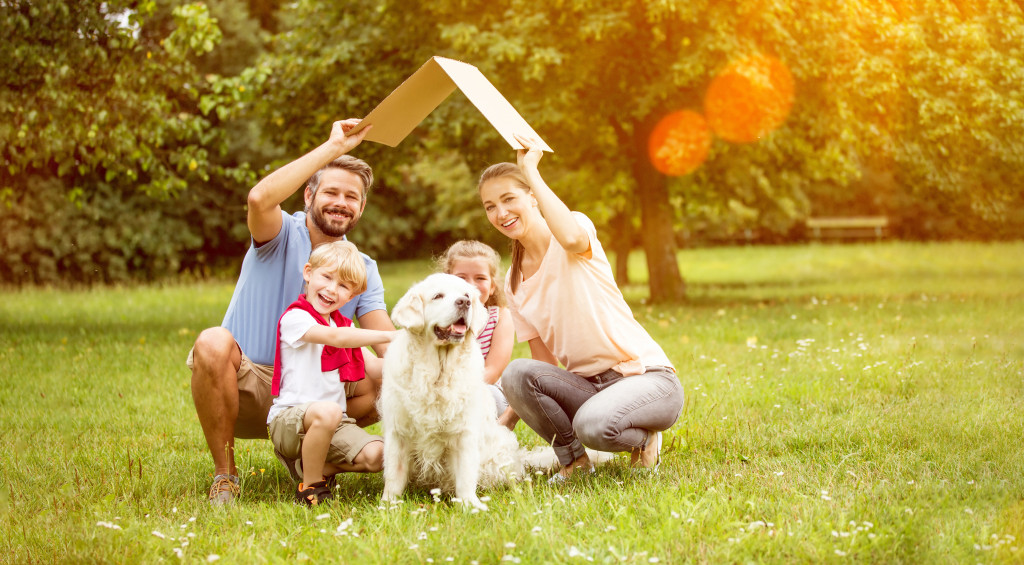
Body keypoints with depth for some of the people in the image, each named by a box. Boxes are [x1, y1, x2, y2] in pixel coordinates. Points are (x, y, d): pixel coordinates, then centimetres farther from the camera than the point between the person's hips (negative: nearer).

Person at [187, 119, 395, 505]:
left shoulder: (362, 270, 7)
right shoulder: (282, 236, -6)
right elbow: (260, 199, -32)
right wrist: (333, 147, -30)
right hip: (244, 386, -4)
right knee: (214, 342, -36)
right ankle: (224, 474, -19)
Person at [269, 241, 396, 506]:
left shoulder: (344, 325, 17)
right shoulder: (295, 317, -9)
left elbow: (372, 367, 9)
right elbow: (334, 337, -25)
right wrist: (391, 336, -24)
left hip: (335, 424, 7)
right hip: (289, 419, -7)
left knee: (376, 455, -18)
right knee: (327, 412, -40)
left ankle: (313, 466, 6)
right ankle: (310, 486, -18)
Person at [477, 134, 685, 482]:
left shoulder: (577, 225, -6)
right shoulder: (514, 283, 11)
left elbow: (571, 237, -34)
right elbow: (544, 361, 12)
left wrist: (531, 171, -23)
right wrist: (514, 412, -3)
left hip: (646, 375, -5)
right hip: (587, 385, 5)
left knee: (592, 425, -36)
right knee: (516, 374, -23)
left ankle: (644, 438, 0)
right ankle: (572, 458, -1)